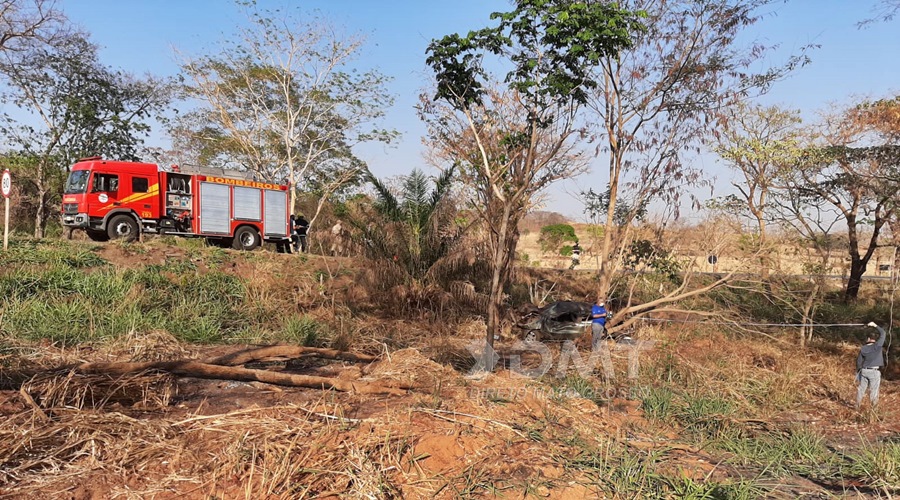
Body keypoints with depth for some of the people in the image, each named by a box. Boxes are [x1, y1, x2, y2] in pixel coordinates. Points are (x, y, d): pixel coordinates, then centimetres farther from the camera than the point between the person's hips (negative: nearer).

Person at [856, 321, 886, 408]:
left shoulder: (863, 348, -3)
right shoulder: (877, 345, -13)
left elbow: (859, 361, 4)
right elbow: (882, 333, -4)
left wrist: (858, 371, 19)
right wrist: (875, 325, 4)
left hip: (864, 371, 3)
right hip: (874, 372, -3)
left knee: (861, 388, 13)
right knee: (873, 390, 3)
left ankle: (858, 405, 20)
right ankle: (873, 407, 8)